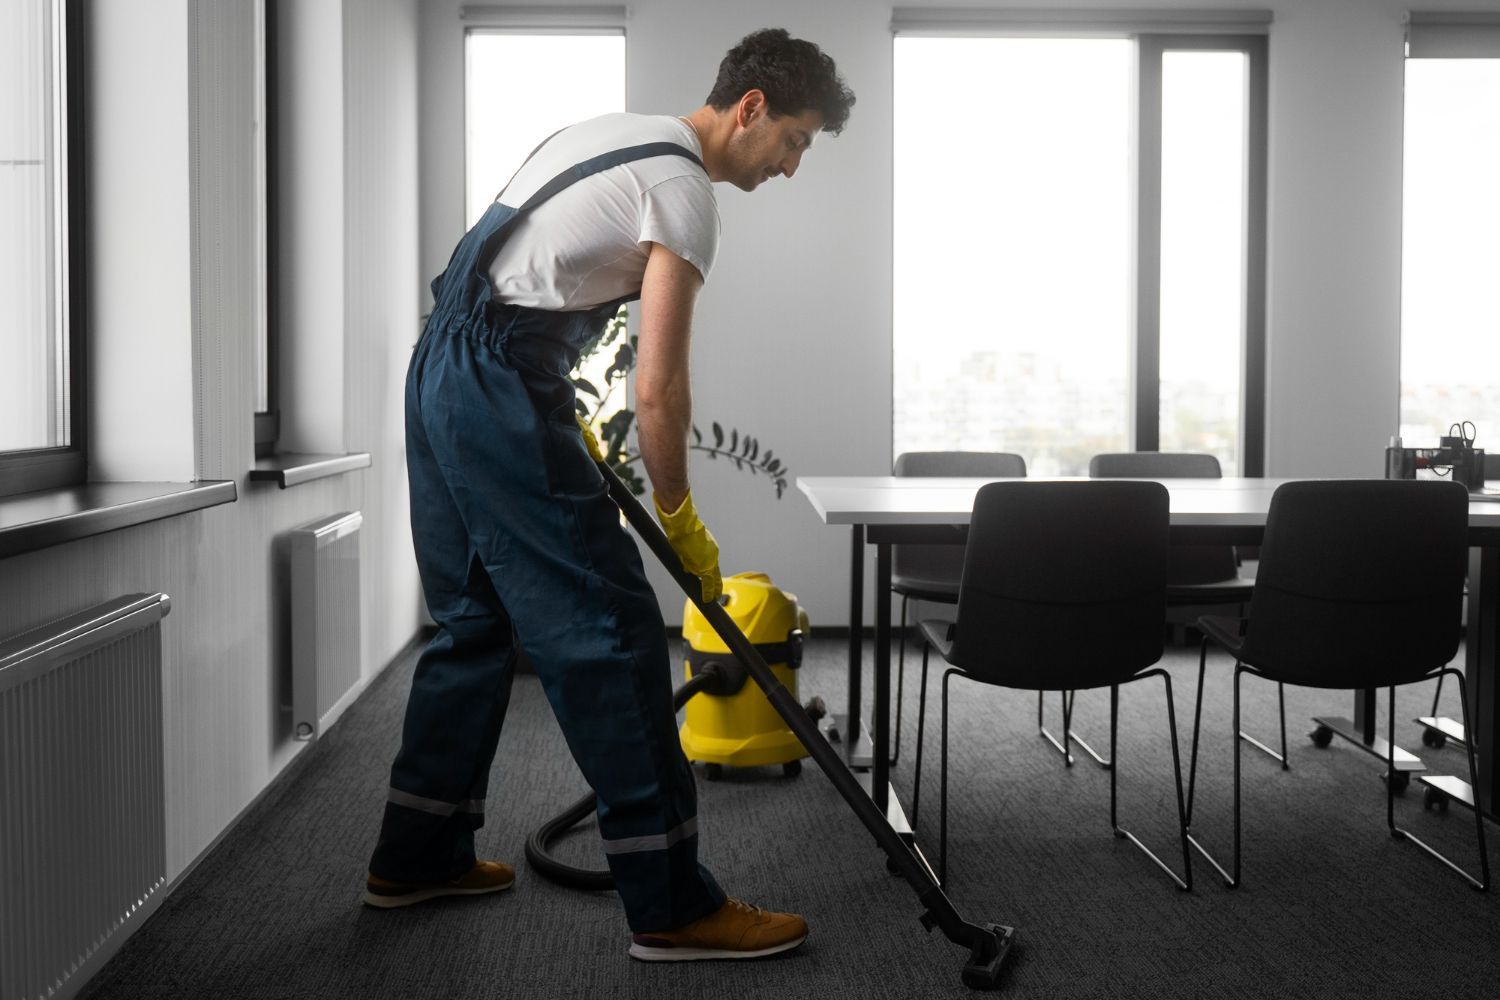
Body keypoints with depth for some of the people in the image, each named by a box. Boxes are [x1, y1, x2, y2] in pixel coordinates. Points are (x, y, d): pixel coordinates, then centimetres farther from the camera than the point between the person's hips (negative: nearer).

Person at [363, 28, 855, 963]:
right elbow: (658, 390, -14)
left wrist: (567, 423, 24)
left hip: (440, 369, 10)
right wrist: (682, 519, 0)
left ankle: (417, 856, 28)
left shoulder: (620, 132, 20)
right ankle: (673, 905, -2)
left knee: (477, 621, 17)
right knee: (610, 629, -8)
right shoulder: (685, 192, -10)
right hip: (501, 394, -10)